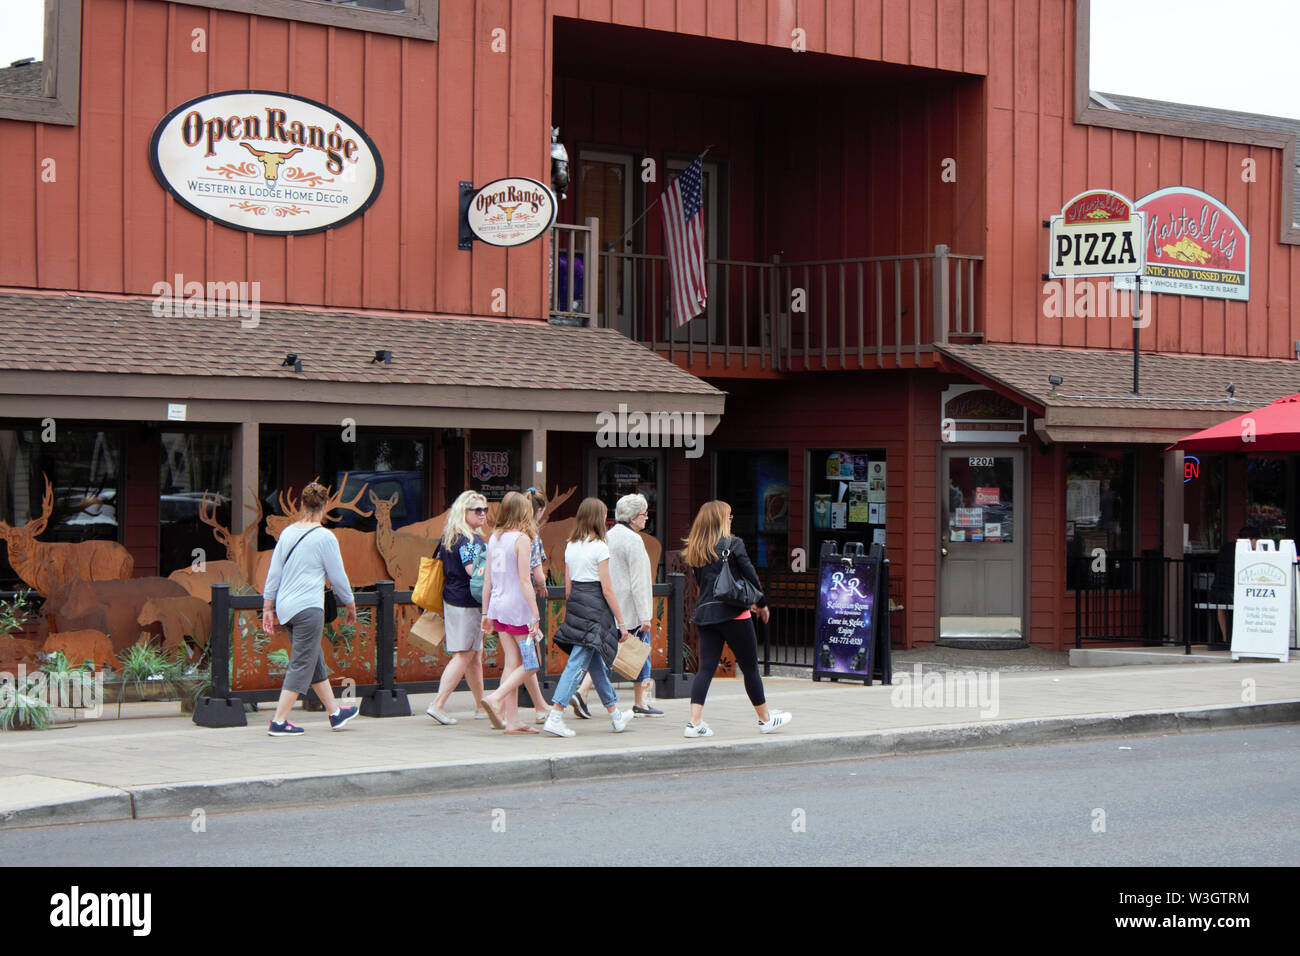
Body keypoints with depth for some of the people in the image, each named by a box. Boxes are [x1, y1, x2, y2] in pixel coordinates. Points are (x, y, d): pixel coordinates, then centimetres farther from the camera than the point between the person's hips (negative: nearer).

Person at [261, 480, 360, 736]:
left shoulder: (287, 533, 8)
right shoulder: (324, 537, -9)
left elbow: (273, 573, 11)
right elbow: (338, 576, -2)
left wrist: (268, 608, 16)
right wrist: (350, 605, 12)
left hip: (285, 607, 7)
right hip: (308, 608, -7)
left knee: (316, 660, 17)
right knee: (302, 665, -2)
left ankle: (335, 713, 28)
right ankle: (279, 721, -5)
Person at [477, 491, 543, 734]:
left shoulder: (494, 538, 8)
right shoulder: (521, 539, -12)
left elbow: (487, 580, 11)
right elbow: (524, 580, -16)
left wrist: (486, 613, 17)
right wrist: (535, 615, -15)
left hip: (498, 605, 7)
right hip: (517, 606, -7)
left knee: (512, 663, 9)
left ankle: (512, 720, 8)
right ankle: (496, 698, -11)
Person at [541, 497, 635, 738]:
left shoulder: (571, 546, 9)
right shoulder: (599, 547, -11)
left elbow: (568, 586, 11)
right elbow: (607, 589, -12)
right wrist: (621, 623, -7)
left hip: (575, 603, 8)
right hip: (595, 606, -8)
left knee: (596, 662, 16)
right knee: (578, 663, -8)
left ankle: (616, 715, 28)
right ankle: (555, 717, -15)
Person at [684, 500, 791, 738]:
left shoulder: (696, 551, 9)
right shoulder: (733, 544, -7)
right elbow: (750, 576, -5)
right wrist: (761, 603, 13)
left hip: (704, 613, 5)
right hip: (733, 614, -5)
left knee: (706, 667, 2)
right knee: (750, 667, 8)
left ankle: (695, 722, -10)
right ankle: (765, 719, 20)